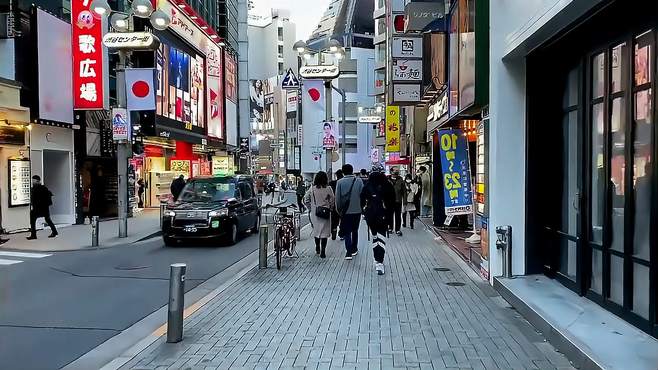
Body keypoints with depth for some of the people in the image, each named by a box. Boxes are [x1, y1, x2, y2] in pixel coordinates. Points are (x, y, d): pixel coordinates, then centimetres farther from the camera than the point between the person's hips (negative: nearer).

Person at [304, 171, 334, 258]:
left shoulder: (312, 188, -4)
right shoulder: (328, 188, -9)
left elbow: (306, 199, -3)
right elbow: (332, 201, -6)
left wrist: (310, 208, 9)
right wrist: (330, 209, 9)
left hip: (314, 213, 2)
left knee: (316, 229, 20)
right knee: (324, 231, 3)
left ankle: (317, 248, 31)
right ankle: (323, 252, 0)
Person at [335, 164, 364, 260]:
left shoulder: (340, 182, -6)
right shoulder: (359, 181, -4)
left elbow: (337, 198, -3)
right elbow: (362, 195, -4)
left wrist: (339, 210, 7)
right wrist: (361, 206, 9)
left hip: (345, 211, -1)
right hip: (357, 210, 2)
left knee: (347, 232, 3)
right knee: (355, 230, 18)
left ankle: (349, 252, -6)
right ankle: (354, 249, 27)